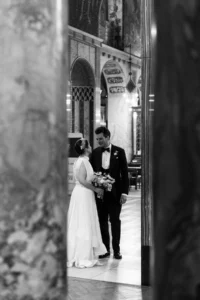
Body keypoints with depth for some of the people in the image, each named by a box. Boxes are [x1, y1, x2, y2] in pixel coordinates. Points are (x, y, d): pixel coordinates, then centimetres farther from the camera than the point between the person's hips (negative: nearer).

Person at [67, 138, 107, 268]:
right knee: (84, 225, -4)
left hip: (84, 195, 10)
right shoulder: (82, 161, -16)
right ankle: (83, 258, 2)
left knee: (87, 225, 13)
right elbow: (83, 181, -21)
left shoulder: (83, 160, 14)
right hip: (83, 195, -10)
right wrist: (96, 189, -14)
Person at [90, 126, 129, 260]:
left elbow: (124, 173, -3)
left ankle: (116, 250, 14)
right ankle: (105, 249, 16)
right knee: (102, 221, 7)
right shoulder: (95, 152, 5)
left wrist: (124, 192, -8)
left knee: (115, 221, 5)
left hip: (115, 193, -3)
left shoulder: (119, 152, -2)